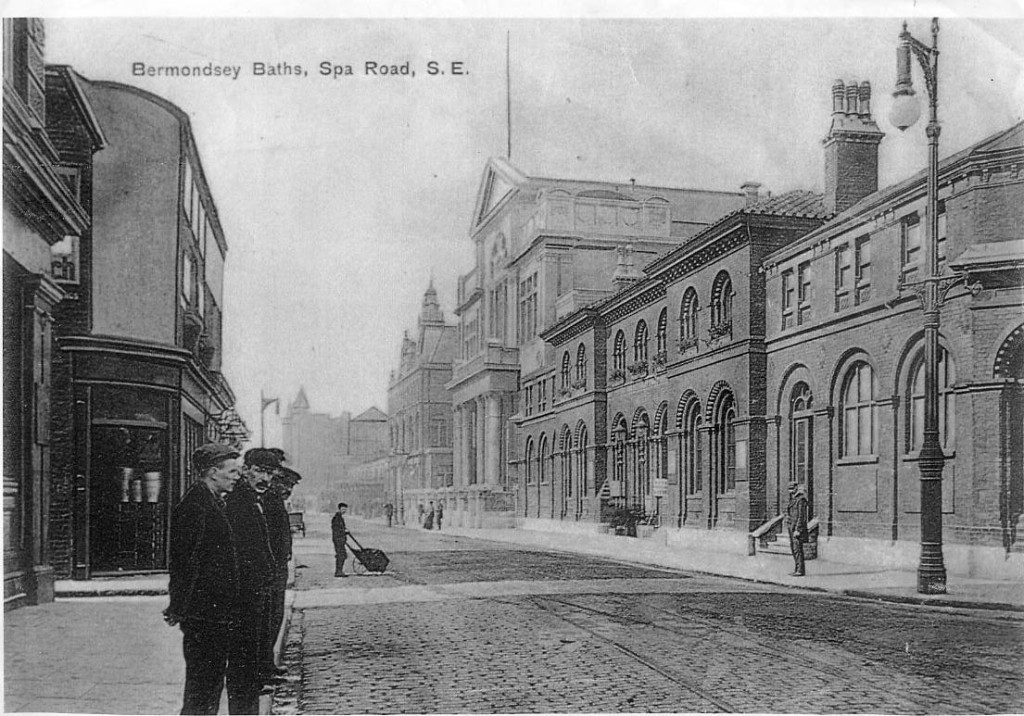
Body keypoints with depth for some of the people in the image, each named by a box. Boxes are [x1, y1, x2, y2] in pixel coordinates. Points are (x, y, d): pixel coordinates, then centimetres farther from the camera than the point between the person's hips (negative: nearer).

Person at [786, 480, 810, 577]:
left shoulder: (801, 500, -13)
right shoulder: (793, 500, 17)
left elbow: (801, 516, -17)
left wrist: (797, 530, -21)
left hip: (797, 527, -10)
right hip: (792, 528, 10)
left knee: (798, 549, -8)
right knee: (793, 548, 12)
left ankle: (800, 570, -6)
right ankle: (797, 569, 18)